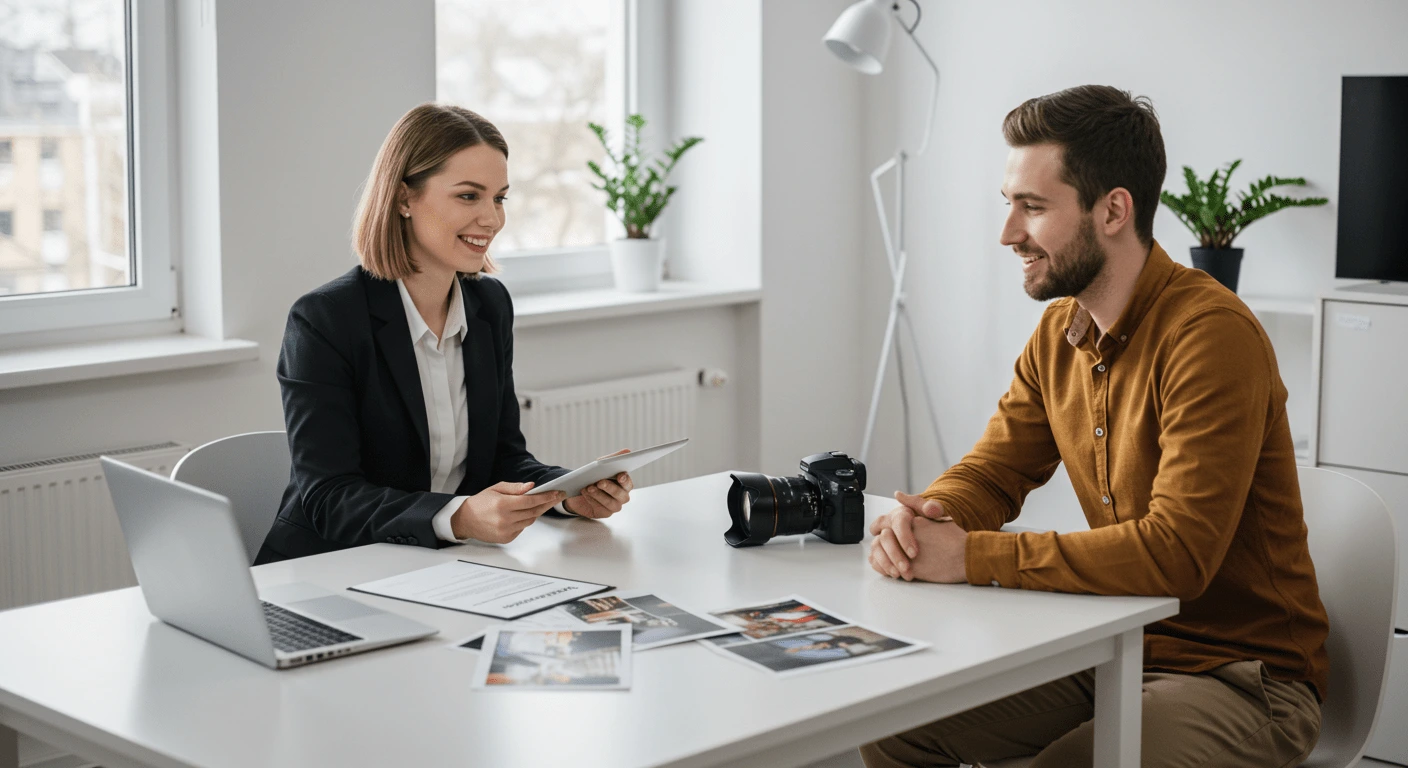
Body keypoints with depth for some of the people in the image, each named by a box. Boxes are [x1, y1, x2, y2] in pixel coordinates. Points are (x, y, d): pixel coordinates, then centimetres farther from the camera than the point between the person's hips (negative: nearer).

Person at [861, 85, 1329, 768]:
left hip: (1239, 673, -7)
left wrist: (971, 556, -29)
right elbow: (991, 473, 9)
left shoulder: (1212, 334, -23)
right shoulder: (1059, 332, 4)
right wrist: (925, 520, -16)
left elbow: (1178, 551, -30)